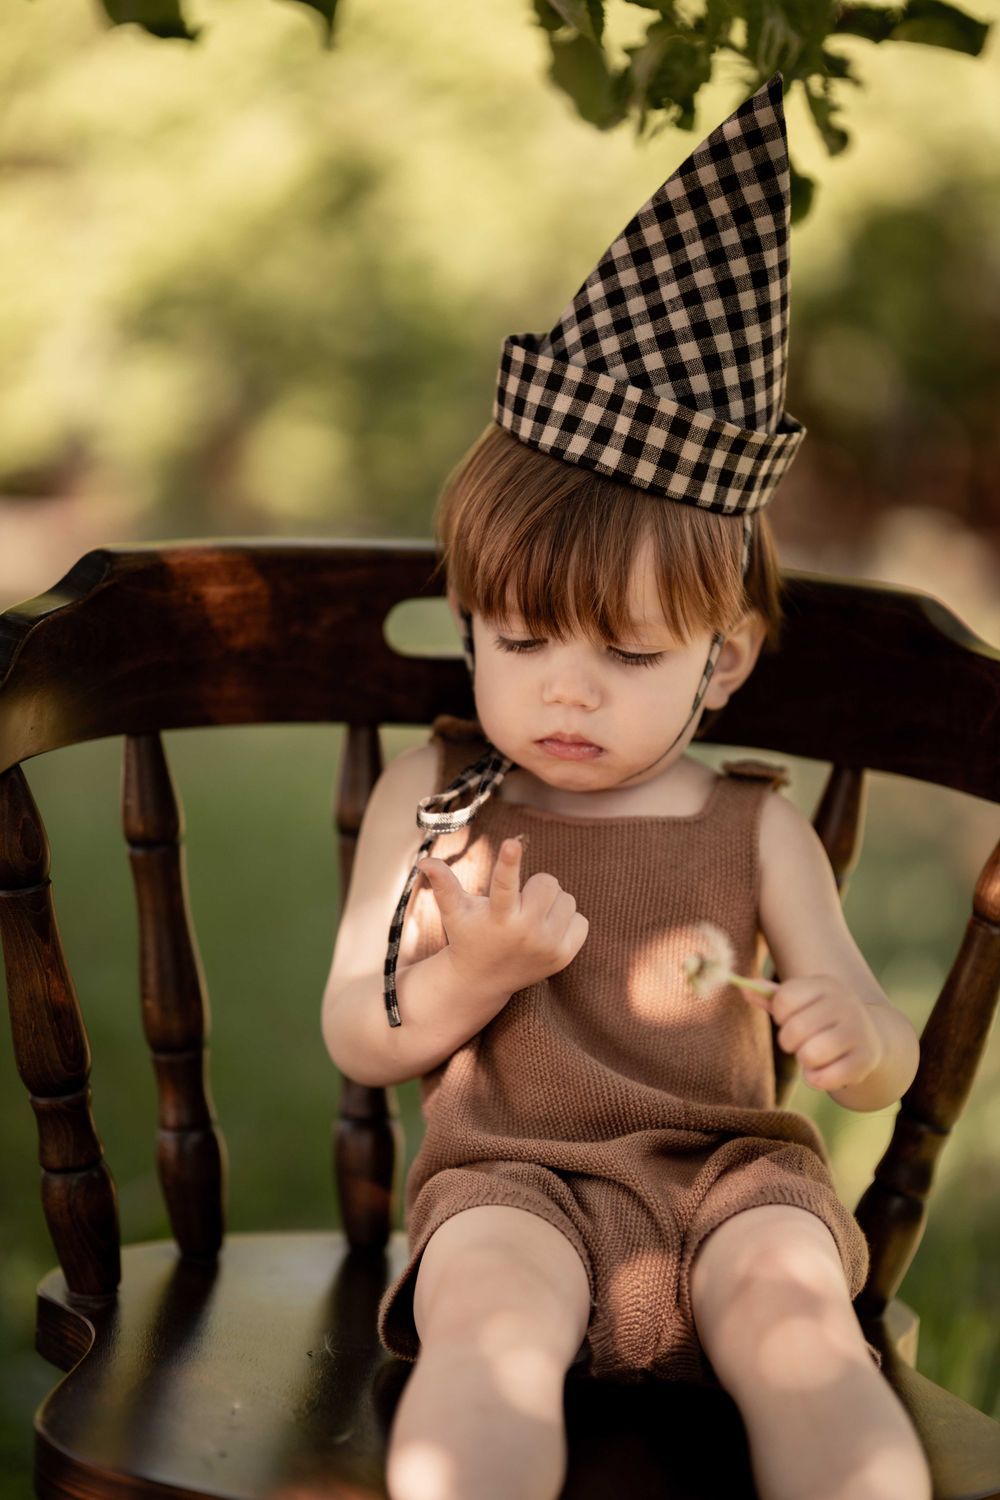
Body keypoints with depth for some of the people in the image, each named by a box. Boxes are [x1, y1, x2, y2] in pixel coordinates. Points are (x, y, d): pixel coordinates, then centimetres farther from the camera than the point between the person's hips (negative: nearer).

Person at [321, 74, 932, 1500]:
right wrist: (471, 972, -13)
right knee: (491, 1303, -34)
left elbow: (888, 1063, 9)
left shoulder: (756, 828, 8)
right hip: (513, 1182, -1)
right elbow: (353, 1039, 8)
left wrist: (856, 1035, -17)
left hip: (730, 1171, 1)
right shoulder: (431, 798, 8)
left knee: (793, 1300, -31)